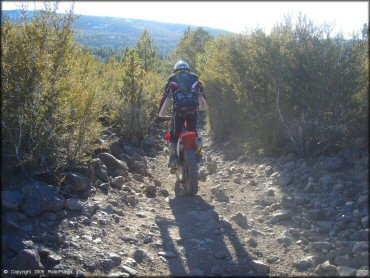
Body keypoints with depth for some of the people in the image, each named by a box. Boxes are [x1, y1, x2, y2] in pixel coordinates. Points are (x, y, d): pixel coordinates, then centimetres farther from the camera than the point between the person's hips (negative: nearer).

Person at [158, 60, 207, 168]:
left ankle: (173, 159, 1)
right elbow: (203, 97, 27)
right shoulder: (195, 79, 22)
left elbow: (165, 98, 14)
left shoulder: (172, 80, 18)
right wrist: (203, 108, 44)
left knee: (174, 135, 9)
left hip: (178, 110, -1)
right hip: (193, 110, 2)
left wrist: (160, 114, 20)